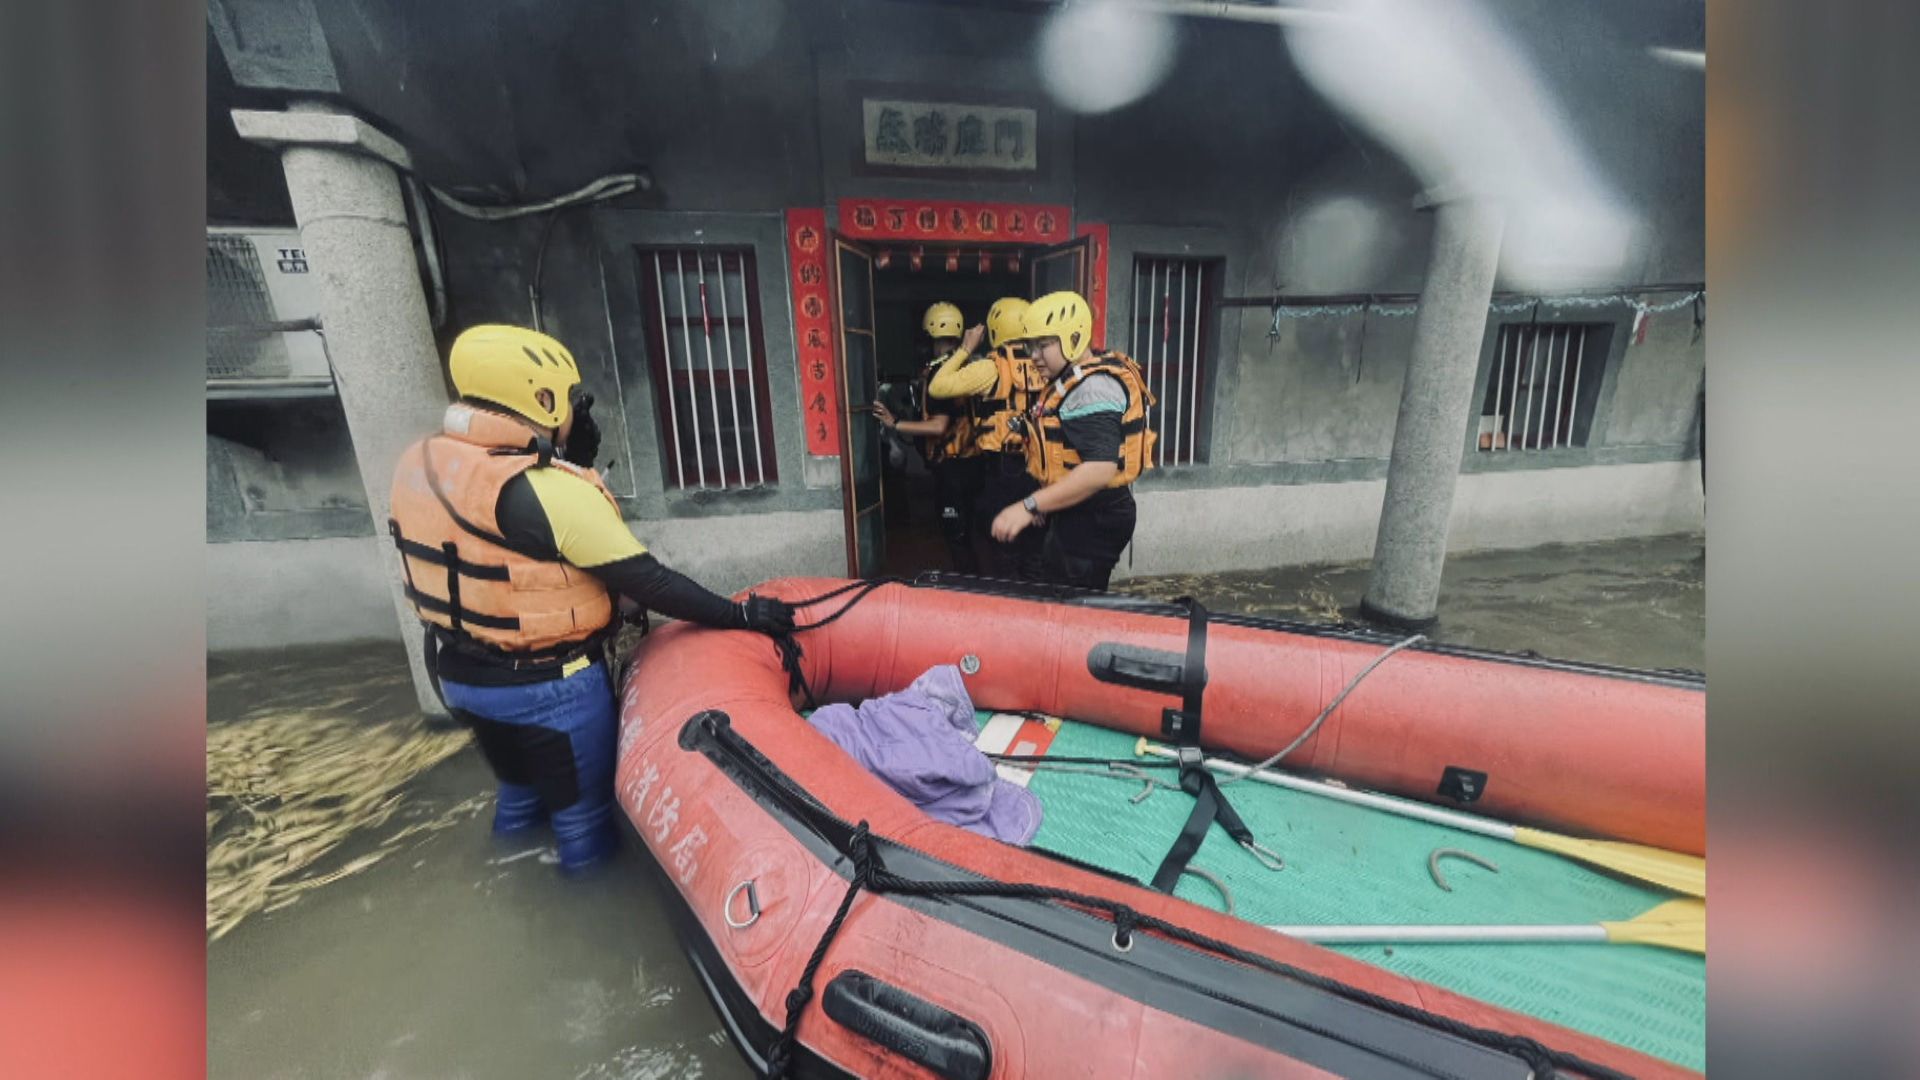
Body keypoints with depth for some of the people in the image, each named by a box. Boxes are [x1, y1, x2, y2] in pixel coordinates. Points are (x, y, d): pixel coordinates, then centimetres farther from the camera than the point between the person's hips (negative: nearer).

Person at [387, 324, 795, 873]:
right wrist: (739, 614, -19)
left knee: (519, 781, 33)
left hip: (457, 671, 8)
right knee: (582, 806, 17)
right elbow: (645, 582, -27)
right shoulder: (549, 491, -29)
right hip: (548, 685, -7)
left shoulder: (416, 464, -3)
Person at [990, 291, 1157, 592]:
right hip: (1074, 513, 11)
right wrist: (1043, 504, 19)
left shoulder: (1093, 388, -21)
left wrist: (1029, 506, -33)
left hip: (1093, 518, -11)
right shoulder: (1073, 380, 13)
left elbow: (1100, 469, -32)